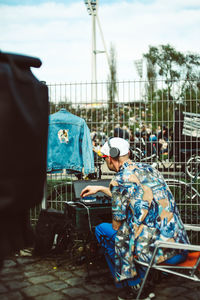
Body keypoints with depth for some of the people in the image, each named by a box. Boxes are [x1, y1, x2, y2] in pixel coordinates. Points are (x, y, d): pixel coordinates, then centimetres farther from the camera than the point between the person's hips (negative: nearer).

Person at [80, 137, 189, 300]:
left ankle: (135, 286, 18)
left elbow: (117, 225, -3)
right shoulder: (149, 169, 13)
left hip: (157, 249, -8)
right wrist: (100, 188, 41)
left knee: (102, 230, 11)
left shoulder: (119, 180, -11)